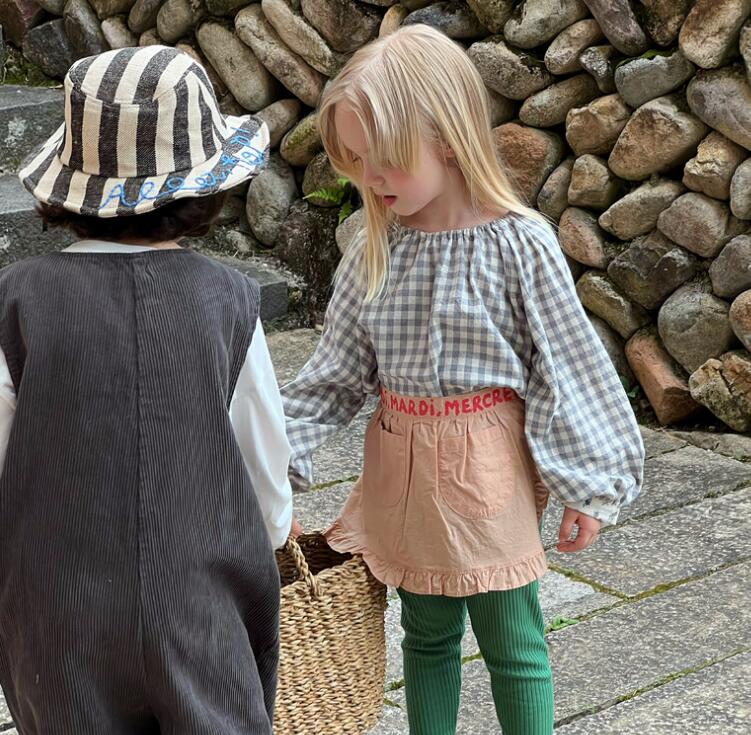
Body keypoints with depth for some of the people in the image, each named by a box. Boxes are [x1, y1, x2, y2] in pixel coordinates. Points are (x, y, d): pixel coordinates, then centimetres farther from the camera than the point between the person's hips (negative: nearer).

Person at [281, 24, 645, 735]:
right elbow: (338, 371, 5)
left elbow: (569, 370, -9)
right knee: (426, 635, 18)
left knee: (512, 644, 8)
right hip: (403, 465, 5)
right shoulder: (373, 250, -2)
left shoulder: (518, 245, -15)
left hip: (487, 469, -4)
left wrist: (587, 487, -6)